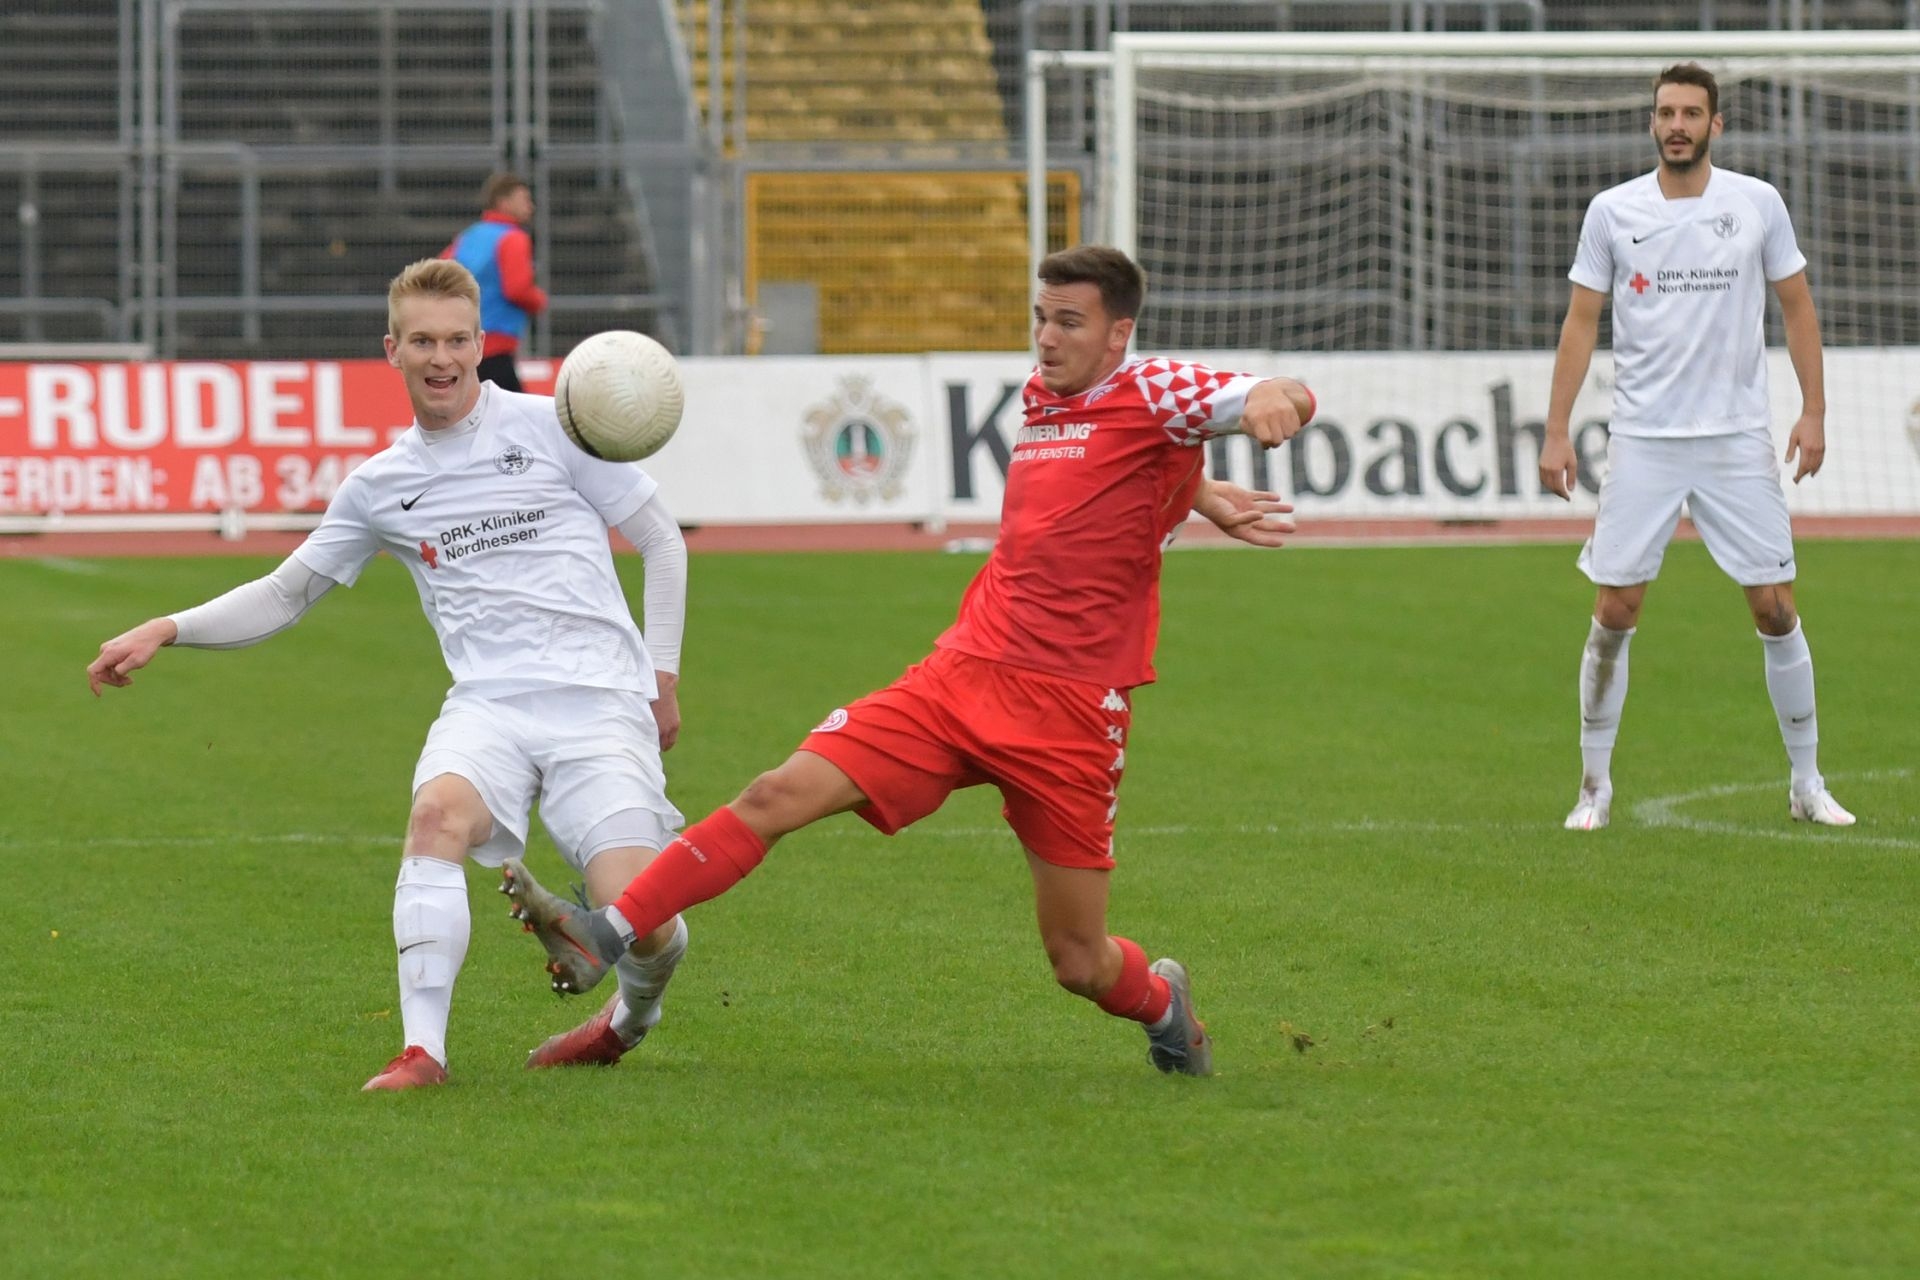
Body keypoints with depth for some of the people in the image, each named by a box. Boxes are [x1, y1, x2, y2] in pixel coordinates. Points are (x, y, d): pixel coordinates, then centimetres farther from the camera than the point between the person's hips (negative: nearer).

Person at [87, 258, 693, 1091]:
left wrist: (662, 677, 4)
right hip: (488, 703, 2)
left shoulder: (553, 428, 4)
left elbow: (662, 543, 11)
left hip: (598, 702, -2)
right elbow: (285, 594, 21)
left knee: (642, 924, -17)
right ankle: (422, 1049, -32)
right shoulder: (380, 487, 13)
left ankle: (631, 1018, 20)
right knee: (438, 810, -34)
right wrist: (167, 630, 8)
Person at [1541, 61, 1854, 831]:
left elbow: (1797, 308, 8)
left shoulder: (1757, 205, 1)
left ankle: (1807, 782, 11)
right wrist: (1556, 434, 0)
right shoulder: (1612, 212, 1)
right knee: (1614, 613, -3)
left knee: (1775, 607, -1)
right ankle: (1595, 784, 8)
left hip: (1738, 441, 0)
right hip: (1642, 442, 0)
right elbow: (1581, 322, 5)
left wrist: (1814, 412, 1)